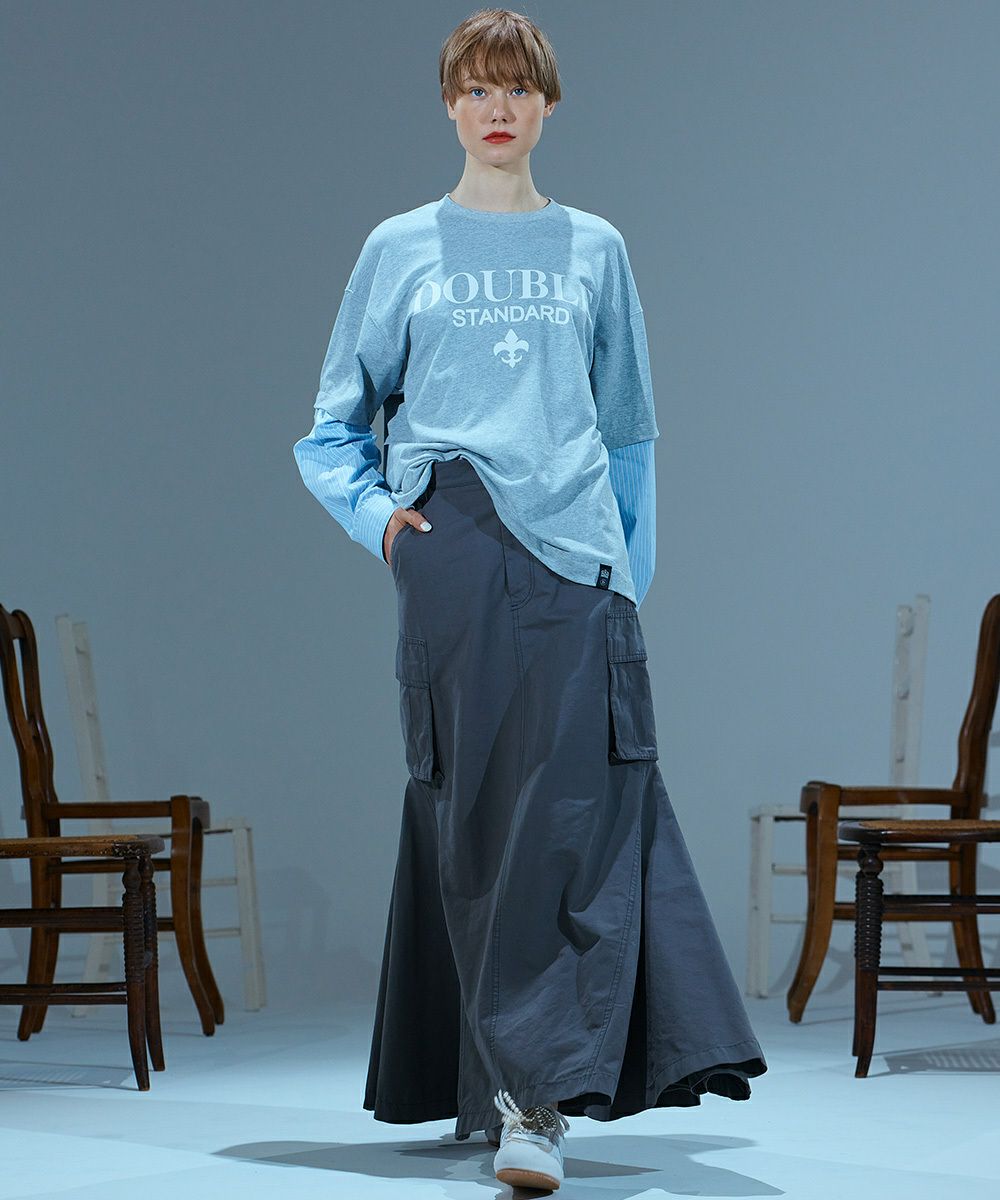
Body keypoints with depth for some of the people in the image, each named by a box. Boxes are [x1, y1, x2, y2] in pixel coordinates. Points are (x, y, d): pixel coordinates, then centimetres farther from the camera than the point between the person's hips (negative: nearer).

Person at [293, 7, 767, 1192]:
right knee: (474, 810, -3)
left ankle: (532, 1089, -12)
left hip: (575, 557, 1)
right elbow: (335, 427, 15)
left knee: (570, 810, -11)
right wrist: (376, 514, -2)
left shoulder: (593, 251, 16)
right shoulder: (402, 249, 12)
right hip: (452, 548, -1)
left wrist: (632, 566, 10)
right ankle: (516, 1081, 3)